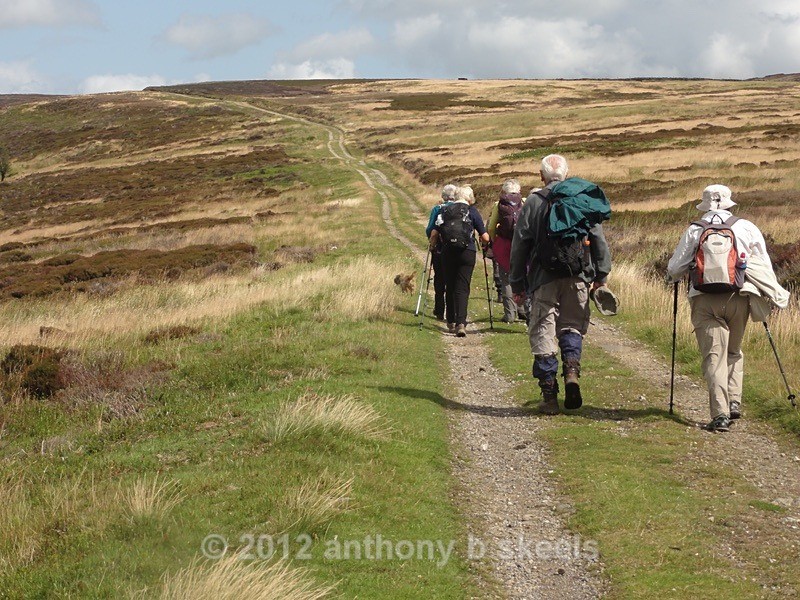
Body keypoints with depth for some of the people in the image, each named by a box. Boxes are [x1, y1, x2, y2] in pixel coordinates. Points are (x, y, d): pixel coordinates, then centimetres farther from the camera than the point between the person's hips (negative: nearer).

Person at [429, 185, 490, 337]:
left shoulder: (444, 210, 7)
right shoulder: (472, 211, 1)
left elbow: (434, 233, 2)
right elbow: (485, 237, 1)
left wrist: (432, 247, 21)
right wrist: (484, 245, 22)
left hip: (447, 252, 2)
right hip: (467, 253, -2)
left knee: (450, 287, 15)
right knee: (462, 288, -3)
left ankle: (451, 322, 23)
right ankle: (461, 323, -17)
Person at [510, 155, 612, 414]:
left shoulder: (533, 202, 1)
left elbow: (519, 245, 2)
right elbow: (598, 239, 5)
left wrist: (517, 283, 9)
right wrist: (601, 273, 13)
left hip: (543, 277, -2)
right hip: (578, 276, 2)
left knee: (543, 333, 4)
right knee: (573, 325, 18)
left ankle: (549, 394, 3)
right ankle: (572, 368, -9)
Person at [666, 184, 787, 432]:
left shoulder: (694, 230, 6)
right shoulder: (747, 228, 8)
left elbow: (675, 267, 8)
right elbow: (763, 267, 9)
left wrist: (672, 277, 31)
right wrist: (776, 295, 21)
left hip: (704, 299, -1)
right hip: (739, 297, 2)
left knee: (714, 356, -3)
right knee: (734, 352, 21)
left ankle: (720, 414, -14)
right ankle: (734, 401, 9)